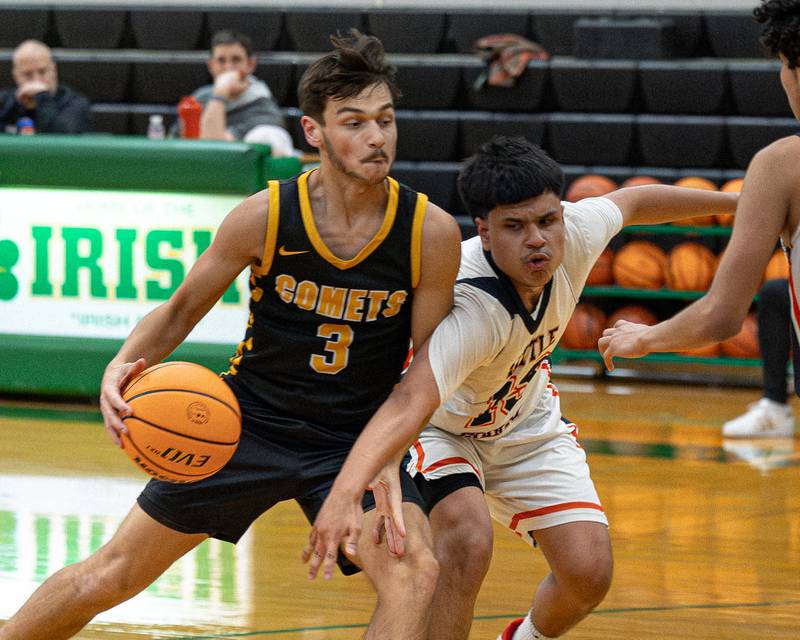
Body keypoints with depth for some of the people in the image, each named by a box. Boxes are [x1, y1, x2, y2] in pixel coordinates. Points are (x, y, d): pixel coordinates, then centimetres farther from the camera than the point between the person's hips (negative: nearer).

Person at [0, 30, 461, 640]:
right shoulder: (265, 216, -15)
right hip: (250, 423, 0)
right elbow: (182, 309, 1)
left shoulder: (432, 233, -15)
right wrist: (123, 366, -18)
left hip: (357, 437, 0)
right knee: (110, 577, 4)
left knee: (415, 574, -27)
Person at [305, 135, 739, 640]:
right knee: (468, 542, -33)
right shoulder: (471, 309, -42)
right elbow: (410, 404, -56)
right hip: (444, 427, -6)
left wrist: (734, 201, 15)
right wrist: (345, 494, -72)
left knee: (589, 574, -6)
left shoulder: (576, 232, -25)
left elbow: (633, 202, -1)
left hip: (525, 424, 6)